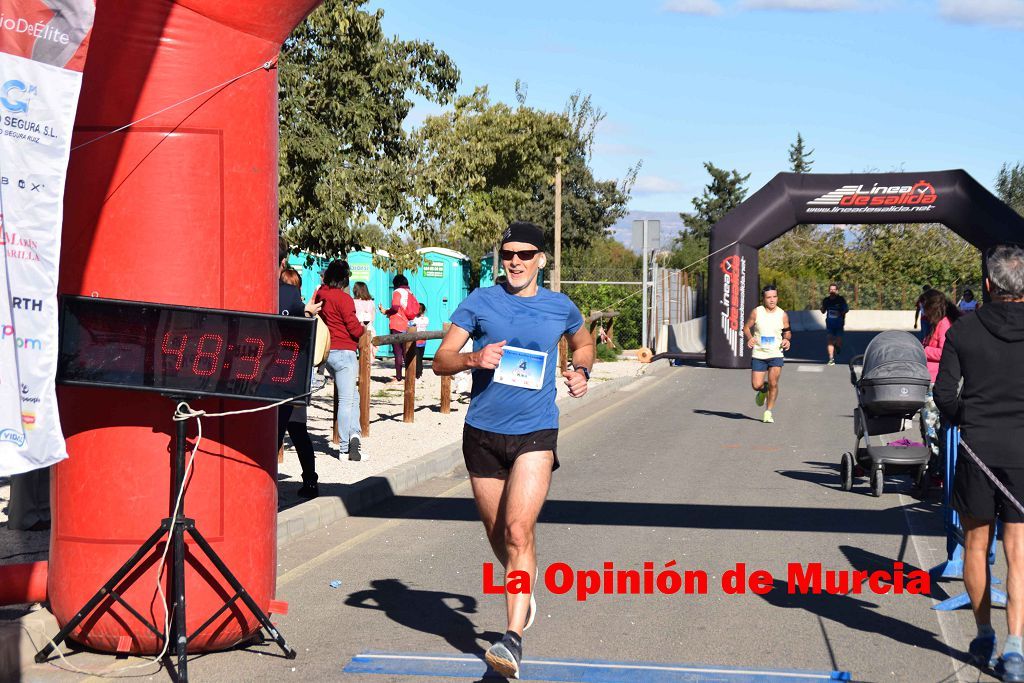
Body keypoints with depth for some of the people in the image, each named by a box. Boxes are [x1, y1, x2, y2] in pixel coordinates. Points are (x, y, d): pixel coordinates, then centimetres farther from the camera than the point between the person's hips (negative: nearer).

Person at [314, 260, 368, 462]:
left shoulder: (319, 295, 6)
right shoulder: (343, 298, -15)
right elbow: (355, 328, -14)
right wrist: (363, 329, 7)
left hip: (327, 352, 7)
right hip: (344, 351, -7)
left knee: (351, 397, 14)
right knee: (346, 400, -3)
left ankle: (353, 434, 1)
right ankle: (345, 447, -2)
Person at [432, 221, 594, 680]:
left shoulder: (561, 308, 4)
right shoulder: (480, 303, 0)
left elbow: (584, 343, 26)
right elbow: (441, 361, -1)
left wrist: (581, 371, 4)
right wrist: (474, 358, -21)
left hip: (535, 432, -2)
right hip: (483, 433, 2)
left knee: (519, 530, -18)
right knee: (497, 533, 14)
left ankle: (513, 639, -19)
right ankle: (524, 595, 44)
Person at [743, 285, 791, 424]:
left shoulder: (782, 315, 0)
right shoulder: (756, 312, -3)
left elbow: (787, 331, 12)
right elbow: (746, 327, 6)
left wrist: (786, 339, -10)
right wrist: (749, 338, -14)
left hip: (776, 354, 0)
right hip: (758, 355, 0)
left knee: (773, 383, -10)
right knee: (756, 385, -2)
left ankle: (768, 411, 7)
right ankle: (763, 390, 37)